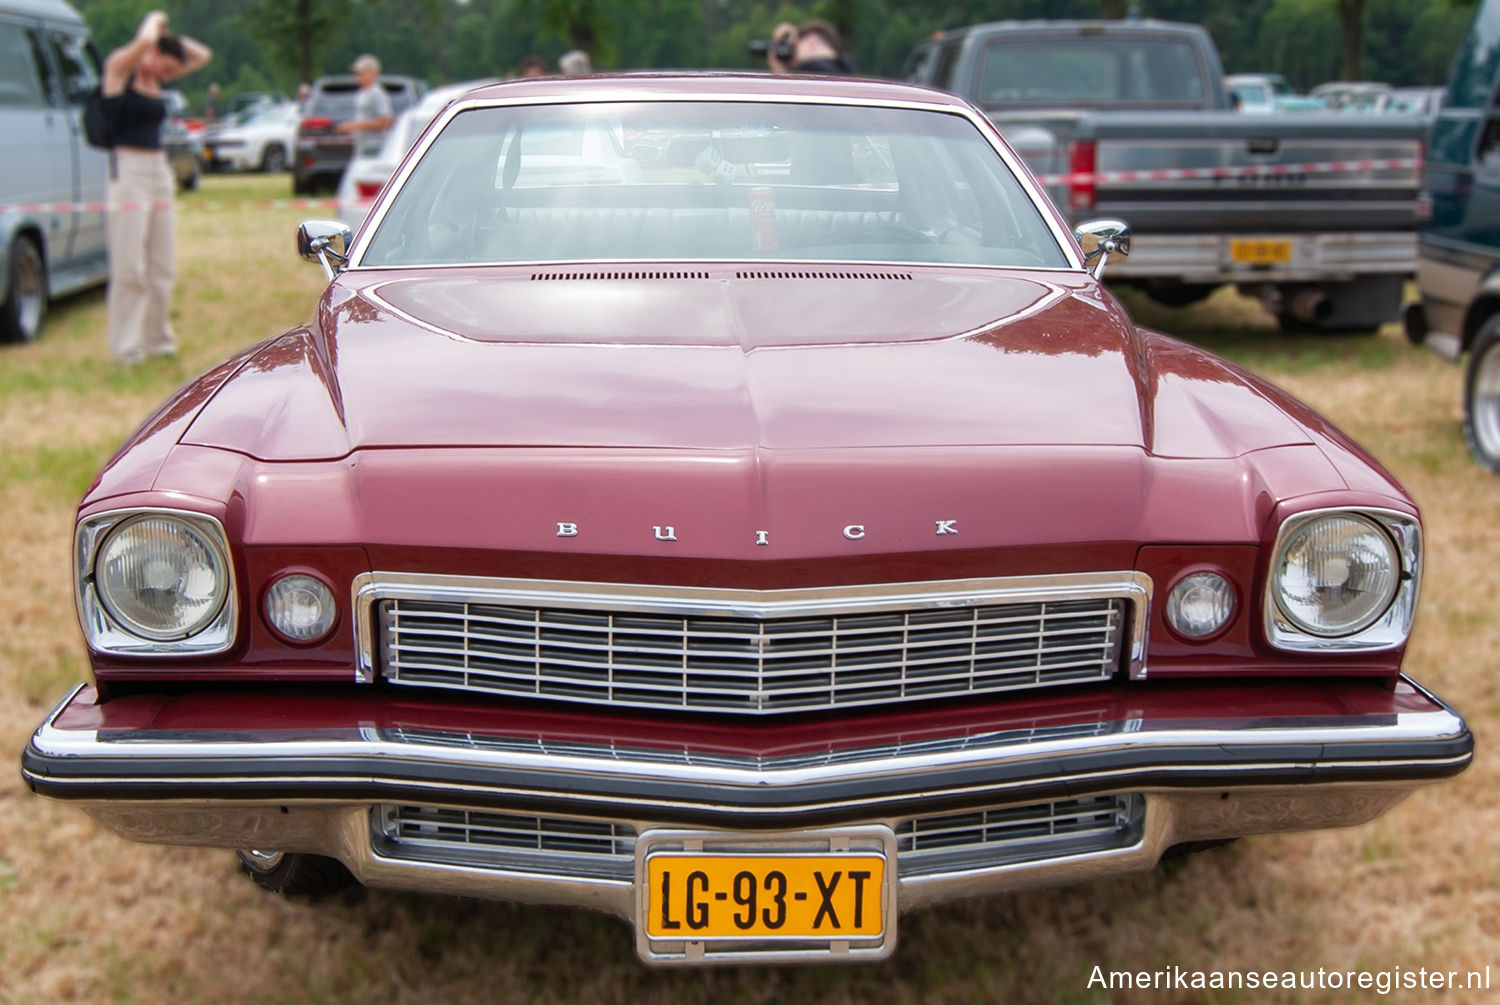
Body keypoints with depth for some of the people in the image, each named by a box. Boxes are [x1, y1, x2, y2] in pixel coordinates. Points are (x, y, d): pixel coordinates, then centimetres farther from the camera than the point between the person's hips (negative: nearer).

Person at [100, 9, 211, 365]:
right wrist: (153, 22, -5)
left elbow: (203, 55, 18)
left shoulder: (157, 79, 13)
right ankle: (127, 348, 0)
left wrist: (173, 37, 9)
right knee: (130, 267, -6)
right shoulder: (119, 67, -5)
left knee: (163, 266, 9)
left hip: (158, 171, 7)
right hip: (127, 170, -7)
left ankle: (156, 339, 19)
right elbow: (143, 41, -25)